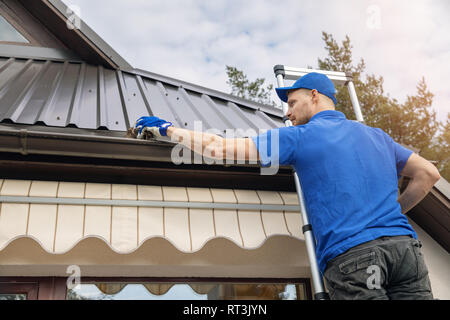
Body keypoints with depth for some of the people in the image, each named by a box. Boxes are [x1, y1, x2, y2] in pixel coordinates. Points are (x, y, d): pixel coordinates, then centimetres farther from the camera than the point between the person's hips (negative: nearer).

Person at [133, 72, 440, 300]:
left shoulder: (299, 136, 3)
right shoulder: (377, 135, 20)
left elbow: (220, 147, 0)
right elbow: (429, 173, 22)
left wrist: (167, 128, 12)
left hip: (351, 253, -5)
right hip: (404, 243, 6)